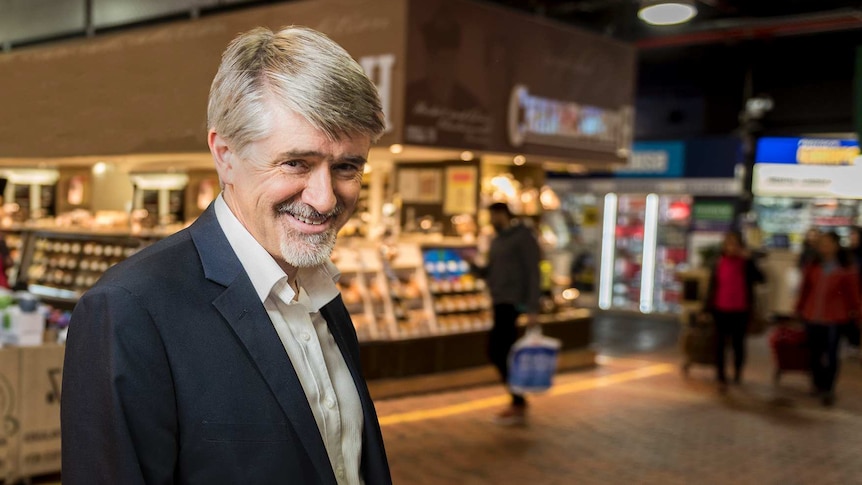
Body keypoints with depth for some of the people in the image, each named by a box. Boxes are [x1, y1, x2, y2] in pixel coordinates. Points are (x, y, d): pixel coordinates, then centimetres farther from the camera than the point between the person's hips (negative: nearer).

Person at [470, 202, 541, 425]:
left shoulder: (524, 237, -10)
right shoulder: (497, 241, 17)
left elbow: (533, 274, -14)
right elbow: (488, 274, 18)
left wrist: (533, 309, -19)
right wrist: (473, 264, -3)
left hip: (512, 303, -9)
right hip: (501, 304, 9)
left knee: (496, 351, -12)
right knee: (505, 353, 8)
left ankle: (518, 404, -4)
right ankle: (518, 403, 16)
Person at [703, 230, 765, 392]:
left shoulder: (747, 263, -1)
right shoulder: (719, 262, 3)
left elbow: (760, 278, -16)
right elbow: (712, 285, 7)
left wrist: (747, 259, -22)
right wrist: (708, 307, 5)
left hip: (741, 310, -1)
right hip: (721, 309, 1)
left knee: (738, 343, 10)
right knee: (720, 344, 0)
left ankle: (738, 375, 27)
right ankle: (721, 378, 3)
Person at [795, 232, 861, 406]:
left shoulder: (847, 268, -3)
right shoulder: (813, 266, 5)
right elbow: (805, 288, 11)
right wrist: (800, 308, 13)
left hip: (834, 318, -3)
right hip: (812, 316, 3)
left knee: (831, 355, 1)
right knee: (815, 353, 12)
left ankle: (828, 390, 10)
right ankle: (818, 385, 28)